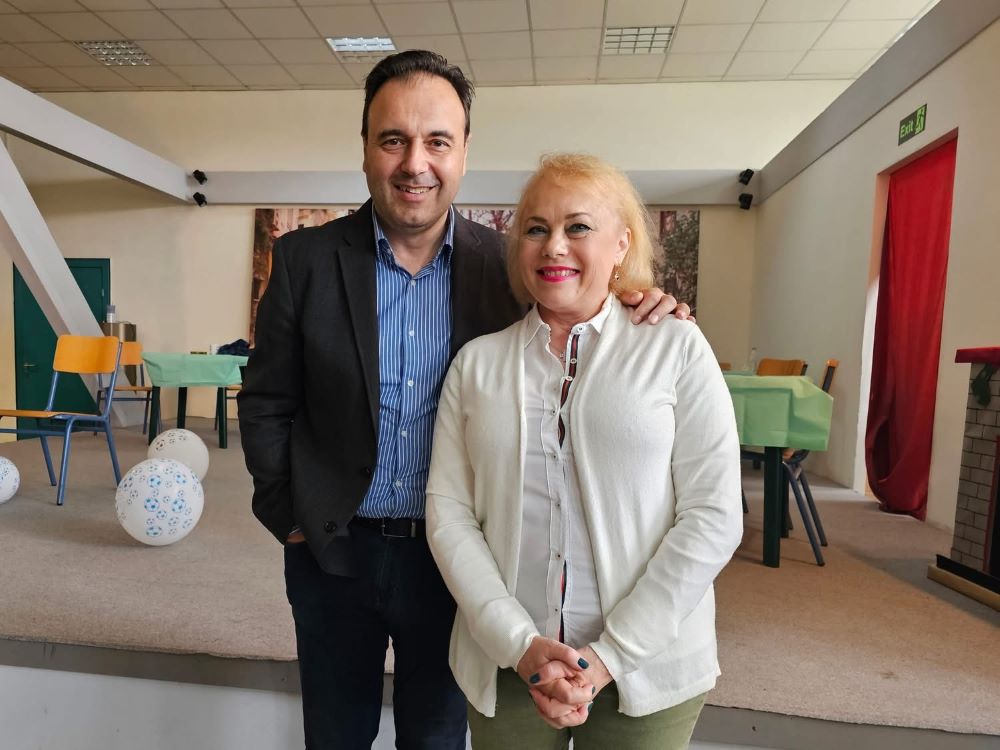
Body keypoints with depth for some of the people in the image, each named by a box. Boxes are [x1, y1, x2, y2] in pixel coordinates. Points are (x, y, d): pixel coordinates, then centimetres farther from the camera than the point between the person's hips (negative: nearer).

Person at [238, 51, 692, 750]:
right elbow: (266, 404, 0)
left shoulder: (506, 265, -7)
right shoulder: (306, 258, -7)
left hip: (453, 553, 0)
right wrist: (291, 522, -2)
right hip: (333, 553, 1)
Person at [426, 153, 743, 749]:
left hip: (648, 667, -1)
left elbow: (713, 516, -9)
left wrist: (610, 654, -12)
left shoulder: (677, 349, -6)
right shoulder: (477, 362, 0)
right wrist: (519, 642, -13)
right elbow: (448, 512, -3)